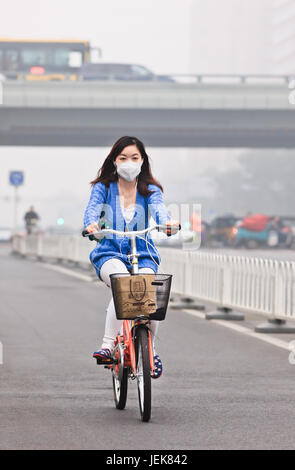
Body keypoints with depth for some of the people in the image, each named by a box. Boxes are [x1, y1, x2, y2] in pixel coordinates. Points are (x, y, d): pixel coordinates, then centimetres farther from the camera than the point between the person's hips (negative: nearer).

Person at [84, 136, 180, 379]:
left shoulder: (149, 190, 7)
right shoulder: (103, 188, 5)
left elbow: (158, 207, -15)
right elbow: (93, 207, -13)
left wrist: (167, 222, -38)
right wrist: (91, 225, -37)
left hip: (143, 255, 1)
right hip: (110, 253, -1)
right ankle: (108, 344, -34)